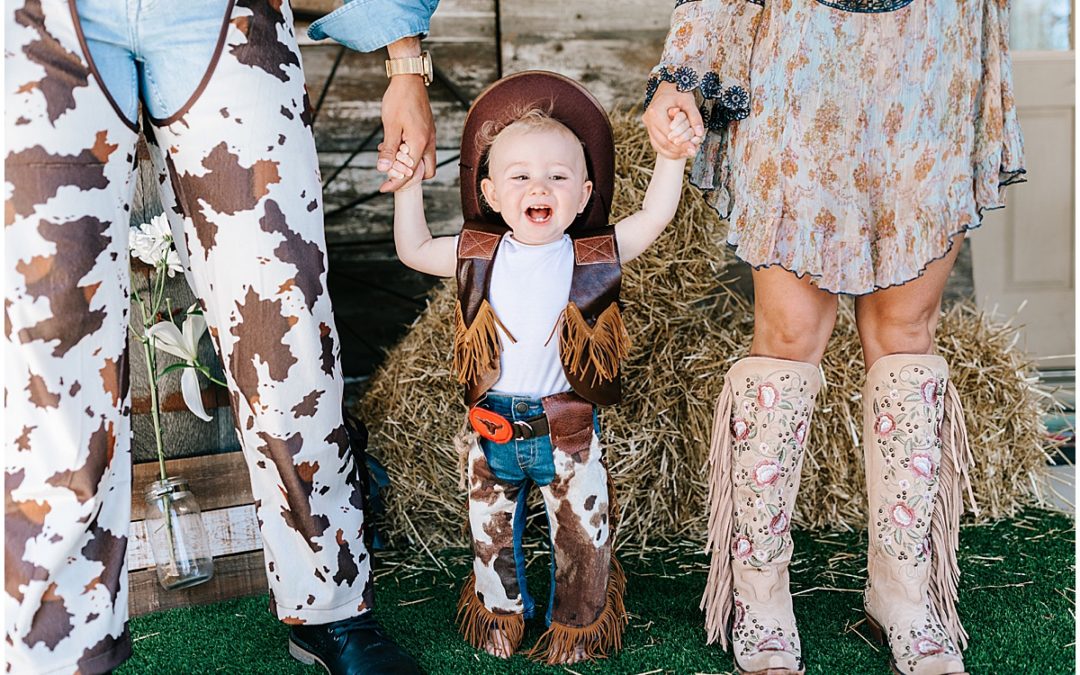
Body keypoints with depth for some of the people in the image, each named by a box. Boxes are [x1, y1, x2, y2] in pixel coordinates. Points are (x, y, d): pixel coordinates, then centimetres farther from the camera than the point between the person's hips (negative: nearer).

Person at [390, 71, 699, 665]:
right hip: (492, 427, 2)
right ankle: (500, 611, 45)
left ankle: (577, 625, 36)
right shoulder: (477, 255, -4)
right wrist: (408, 187, -3)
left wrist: (670, 155, -19)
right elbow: (413, 251, 7)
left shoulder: (596, 256, -9)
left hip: (568, 429, -1)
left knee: (582, 533, 11)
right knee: (490, 527, 19)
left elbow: (654, 216, -6)